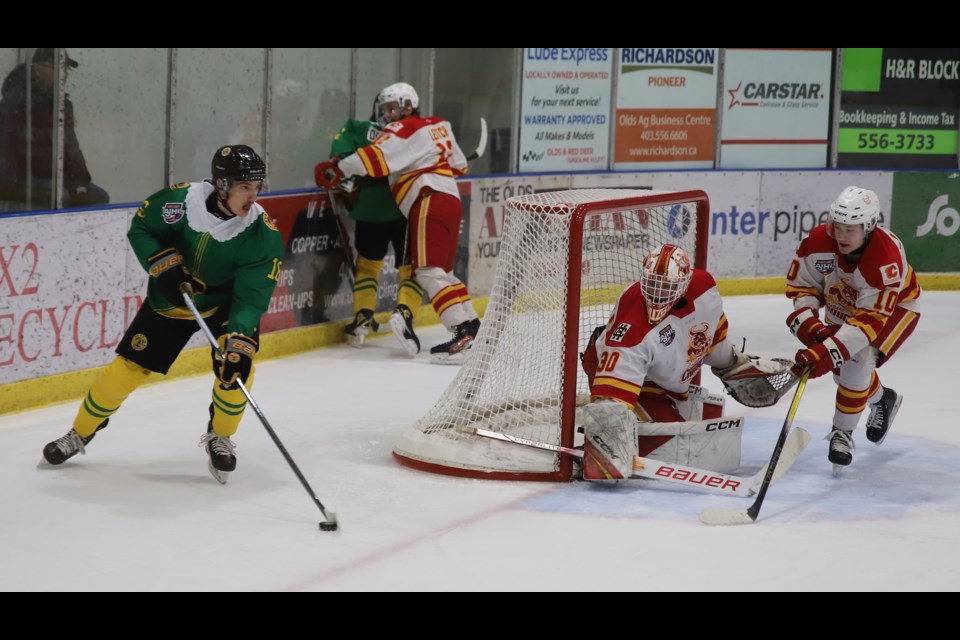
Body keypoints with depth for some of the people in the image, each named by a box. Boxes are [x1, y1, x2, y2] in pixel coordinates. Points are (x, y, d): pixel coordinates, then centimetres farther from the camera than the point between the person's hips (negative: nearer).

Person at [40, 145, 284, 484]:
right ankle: (80, 433, 26)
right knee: (126, 368, 1)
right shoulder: (181, 199, -25)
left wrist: (240, 341, -42)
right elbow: (140, 228, -8)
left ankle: (219, 437, 3)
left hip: (225, 301, -1)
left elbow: (251, 297, -29)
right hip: (170, 299, 1)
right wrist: (164, 263, -25)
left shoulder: (264, 234, -26)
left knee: (238, 363, -24)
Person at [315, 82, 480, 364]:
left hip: (430, 202, -9)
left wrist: (336, 170, -15)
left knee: (429, 271, -15)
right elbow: (459, 165, 27)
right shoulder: (438, 126, 21)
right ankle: (472, 325, 18)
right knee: (443, 272, 18)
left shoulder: (405, 129, -3)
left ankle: (461, 331, -24)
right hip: (451, 200, 9)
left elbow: (375, 157, -16)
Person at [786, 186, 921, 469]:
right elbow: (800, 286, -13)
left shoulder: (886, 260, -41)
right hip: (843, 305, 6)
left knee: (858, 361, -26)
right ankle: (882, 399, 38)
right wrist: (808, 324, -31)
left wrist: (828, 352, -49)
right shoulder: (818, 242, -28)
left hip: (895, 306, -6)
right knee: (840, 367, 4)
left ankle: (842, 433, -9)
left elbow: (870, 320, -41)